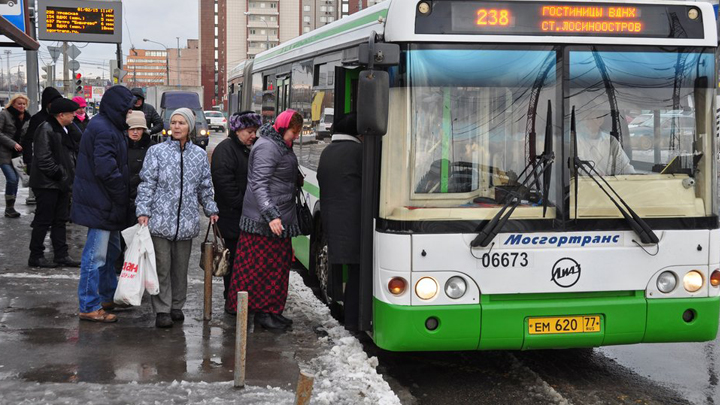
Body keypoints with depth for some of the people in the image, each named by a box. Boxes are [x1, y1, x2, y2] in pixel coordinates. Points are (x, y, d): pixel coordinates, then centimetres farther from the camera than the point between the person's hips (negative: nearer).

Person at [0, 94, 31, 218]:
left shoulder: (26, 118, 10)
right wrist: (13, 144, -17)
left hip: (17, 153, 6)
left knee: (15, 179, 4)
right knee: (12, 178, -15)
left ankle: (10, 208, 12)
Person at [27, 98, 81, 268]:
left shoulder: (64, 130, 15)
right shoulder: (46, 130, -16)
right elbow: (43, 158, -22)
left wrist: (69, 175, 13)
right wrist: (58, 173, -17)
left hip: (61, 183, 10)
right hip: (47, 183, -10)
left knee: (60, 221, 12)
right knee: (43, 221, -3)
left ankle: (61, 255, 18)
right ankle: (36, 256, 5)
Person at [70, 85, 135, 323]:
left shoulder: (108, 126, 14)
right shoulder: (104, 130, -20)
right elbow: (107, 170, -25)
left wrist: (120, 199, 16)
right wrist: (123, 198, -15)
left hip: (106, 203, 11)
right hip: (100, 203, -11)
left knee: (111, 250, 21)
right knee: (96, 255, -5)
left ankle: (109, 297, 34)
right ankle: (89, 307, 0)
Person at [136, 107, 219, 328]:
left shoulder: (199, 155, 9)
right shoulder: (157, 151, -1)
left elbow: (205, 187, 18)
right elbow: (147, 184, -1)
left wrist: (211, 210, 16)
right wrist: (143, 211, -8)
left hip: (186, 221, 3)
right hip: (160, 218, -3)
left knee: (181, 267, 9)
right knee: (162, 267, -3)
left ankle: (177, 307, 22)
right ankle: (162, 310, 4)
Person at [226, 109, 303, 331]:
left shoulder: (282, 146, 15)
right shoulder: (266, 147, -17)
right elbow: (259, 184, -24)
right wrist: (271, 215, -31)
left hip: (281, 217, 10)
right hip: (263, 221, -10)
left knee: (280, 263, 13)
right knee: (263, 265, -4)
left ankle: (272, 310, 21)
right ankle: (262, 312, 3)